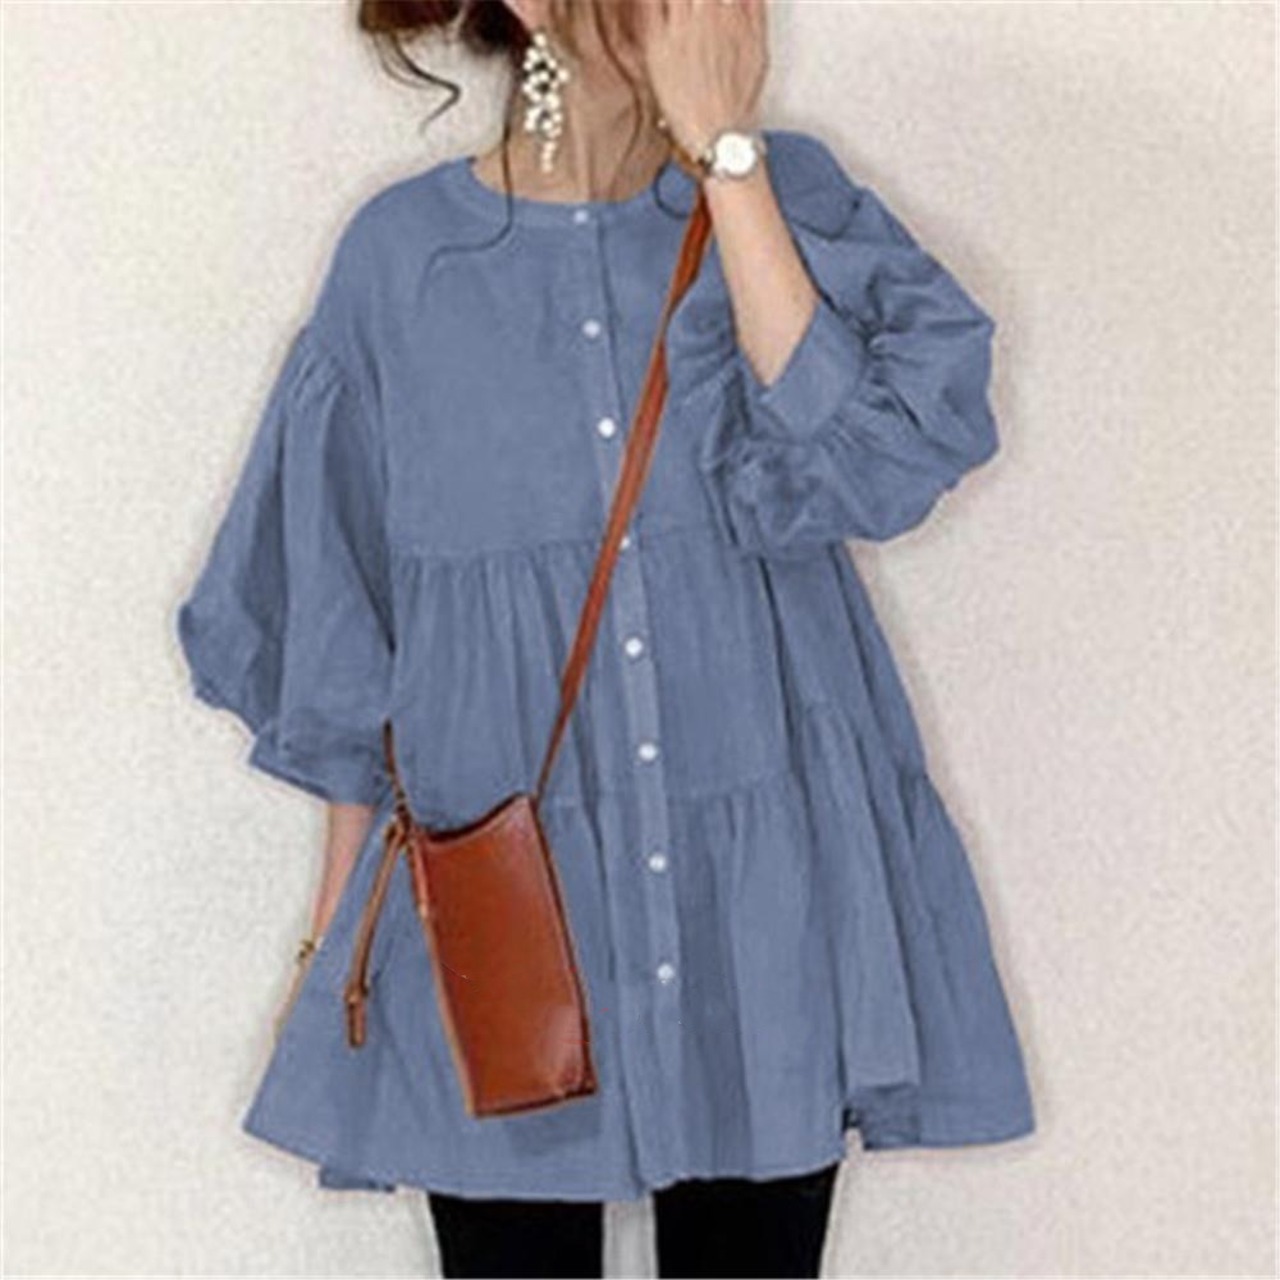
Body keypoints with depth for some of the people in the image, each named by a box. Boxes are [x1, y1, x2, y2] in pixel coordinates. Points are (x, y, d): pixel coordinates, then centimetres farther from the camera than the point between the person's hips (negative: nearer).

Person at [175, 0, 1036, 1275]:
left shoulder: (792, 199, 1)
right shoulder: (404, 255, -1)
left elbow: (864, 464, -18)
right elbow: (341, 640, 6)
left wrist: (725, 146, -16)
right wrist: (334, 931, 8)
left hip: (765, 906, 1)